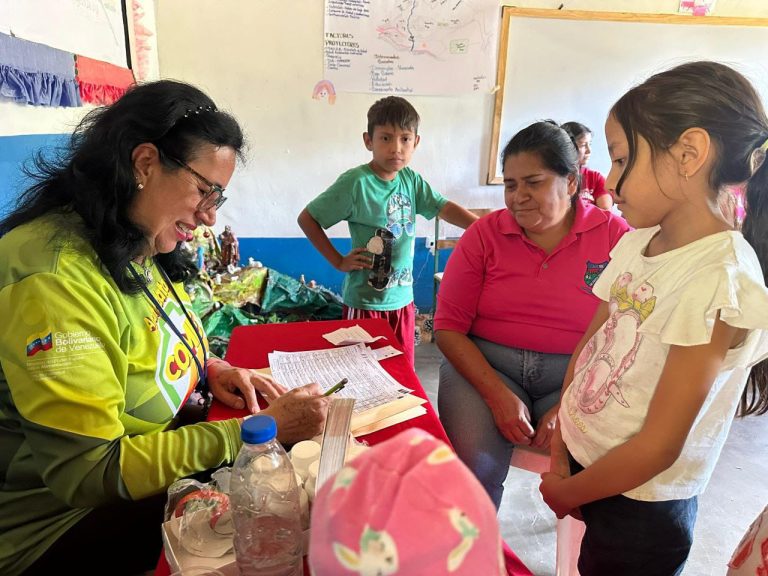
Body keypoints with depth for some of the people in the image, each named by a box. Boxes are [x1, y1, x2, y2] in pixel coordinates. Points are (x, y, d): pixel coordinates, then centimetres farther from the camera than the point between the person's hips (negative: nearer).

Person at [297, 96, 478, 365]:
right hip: (366, 302, -6)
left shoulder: (410, 179, 1)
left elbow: (443, 207, 3)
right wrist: (339, 261, -12)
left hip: (403, 298, 6)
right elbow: (306, 218, -12)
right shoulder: (356, 182, -16)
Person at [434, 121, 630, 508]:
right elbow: (448, 327, -2)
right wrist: (499, 396, -14)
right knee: (472, 468, -22)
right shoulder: (484, 234, 0)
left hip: (579, 380, 0)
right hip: (485, 367, 1)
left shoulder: (615, 236, -2)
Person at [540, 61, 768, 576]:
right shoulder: (635, 244, -2)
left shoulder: (720, 281, -25)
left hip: (638, 503, -5)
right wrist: (560, 450, -3)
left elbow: (658, 446, -22)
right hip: (580, 461, 6)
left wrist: (566, 493, -9)